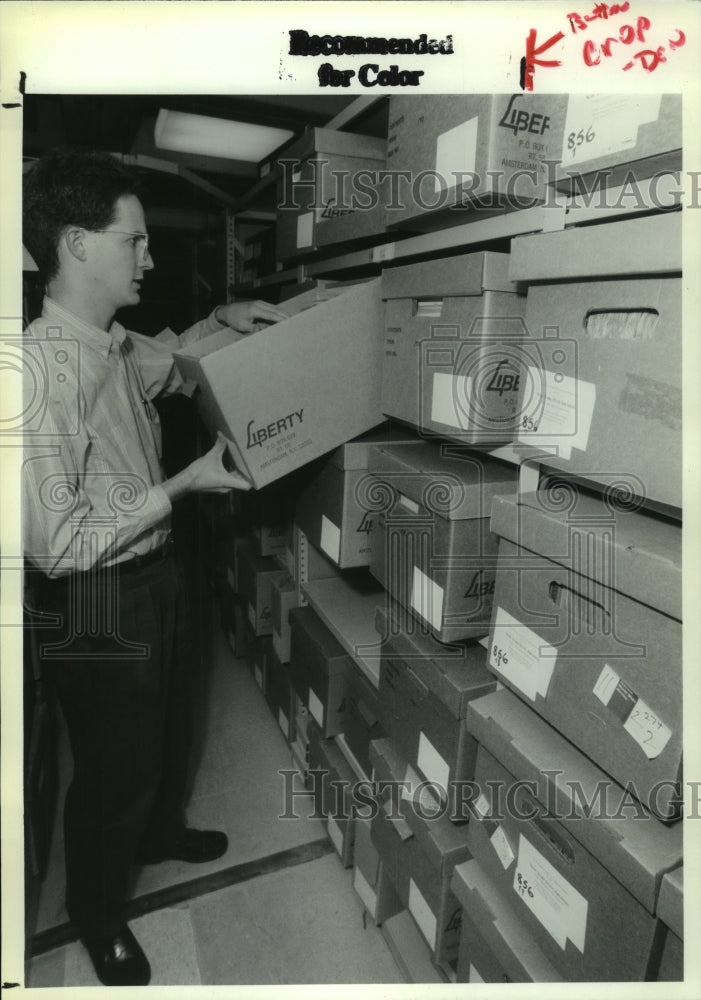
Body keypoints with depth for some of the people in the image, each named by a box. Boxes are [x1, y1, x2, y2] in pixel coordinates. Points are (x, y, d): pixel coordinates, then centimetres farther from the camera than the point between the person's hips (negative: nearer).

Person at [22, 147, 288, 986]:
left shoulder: (117, 348, 0)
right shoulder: (40, 367, -27)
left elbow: (166, 362, 25)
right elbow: (57, 544, -27)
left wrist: (219, 321, 7)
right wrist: (183, 485, -23)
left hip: (157, 575, 8)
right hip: (98, 605, -8)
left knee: (168, 726, 30)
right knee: (113, 767, 16)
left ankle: (158, 832, 61)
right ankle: (96, 914, 48)